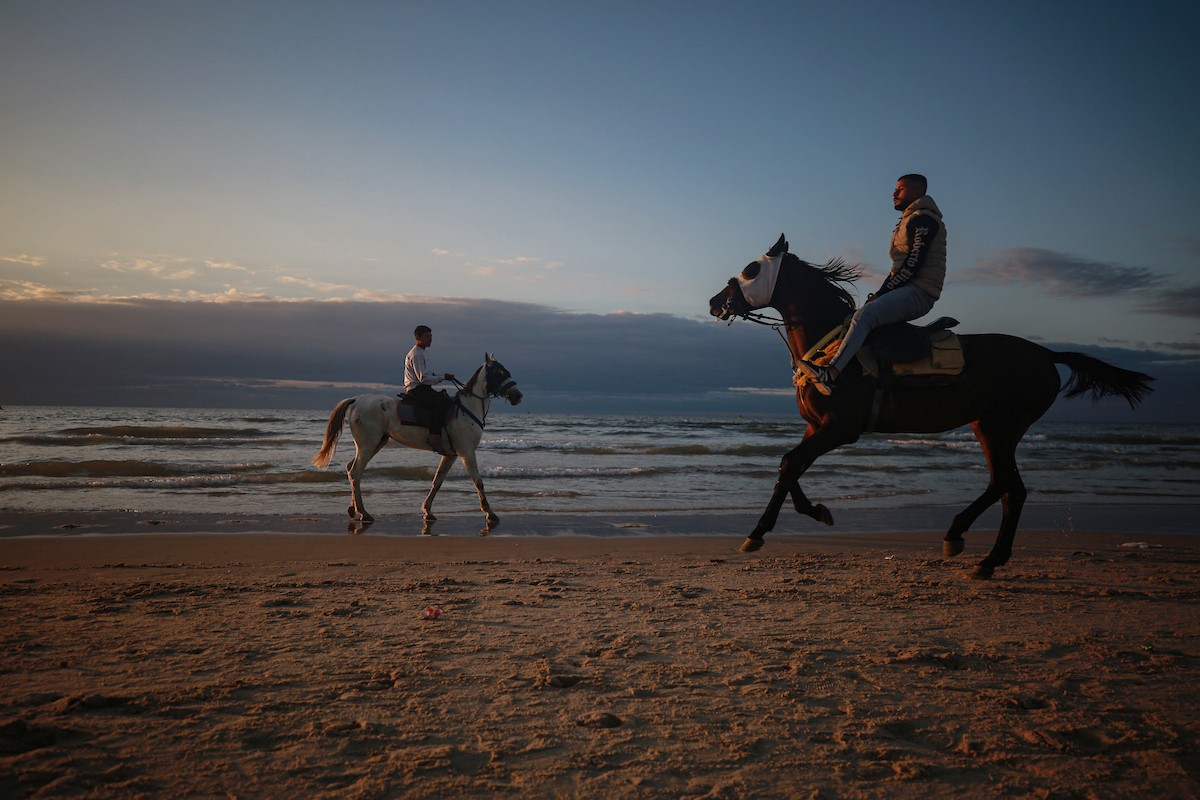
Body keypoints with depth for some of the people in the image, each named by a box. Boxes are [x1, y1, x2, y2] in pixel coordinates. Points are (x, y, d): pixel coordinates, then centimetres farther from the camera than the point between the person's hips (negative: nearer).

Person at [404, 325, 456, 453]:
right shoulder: (416, 354, -13)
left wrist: (442, 376, 10)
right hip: (416, 390, -11)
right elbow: (423, 378, -20)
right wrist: (443, 378, -15)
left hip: (422, 389, 11)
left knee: (448, 400, 12)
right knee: (441, 401, -30)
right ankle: (434, 437, -37)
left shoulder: (420, 353, 19)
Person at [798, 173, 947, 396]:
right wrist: (880, 294, 11)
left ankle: (831, 374, -44)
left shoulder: (923, 219, -6)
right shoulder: (909, 221, 26)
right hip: (906, 290, 11)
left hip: (919, 292, -11)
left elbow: (912, 265, -16)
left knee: (864, 315, -30)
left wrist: (883, 292, -14)